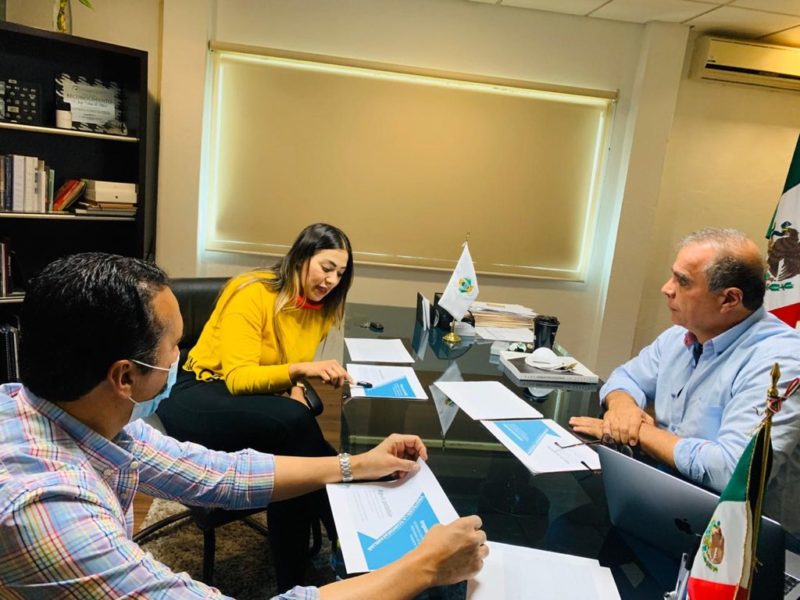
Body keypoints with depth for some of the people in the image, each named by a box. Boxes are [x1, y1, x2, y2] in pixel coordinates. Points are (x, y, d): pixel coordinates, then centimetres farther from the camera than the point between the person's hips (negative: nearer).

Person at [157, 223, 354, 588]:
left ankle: (293, 579, -11)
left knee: (293, 458, -29)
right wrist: (301, 369, -40)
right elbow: (237, 378, -24)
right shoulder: (252, 294, -18)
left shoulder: (320, 309, 4)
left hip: (250, 402, 6)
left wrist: (295, 388, -5)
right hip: (201, 396, -6)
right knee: (296, 422, -34)